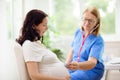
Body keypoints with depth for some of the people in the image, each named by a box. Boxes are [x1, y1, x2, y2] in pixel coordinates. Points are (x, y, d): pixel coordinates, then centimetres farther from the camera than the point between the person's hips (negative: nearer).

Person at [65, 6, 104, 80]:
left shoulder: (98, 40, -17)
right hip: (75, 67, 6)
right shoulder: (78, 32, 3)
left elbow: (92, 62, -30)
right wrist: (66, 66, 0)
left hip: (92, 70, -6)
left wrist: (78, 66, -50)